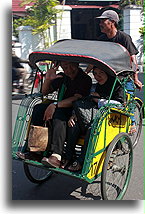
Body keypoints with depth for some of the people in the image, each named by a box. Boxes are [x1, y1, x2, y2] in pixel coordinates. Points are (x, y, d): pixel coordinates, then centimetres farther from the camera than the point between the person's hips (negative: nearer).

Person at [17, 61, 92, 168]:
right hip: (60, 108, 6)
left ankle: (56, 156, -47)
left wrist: (55, 105, -29)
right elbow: (45, 92, 14)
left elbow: (76, 99, -22)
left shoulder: (86, 79, -9)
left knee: (58, 114, -37)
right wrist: (48, 79, -7)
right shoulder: (61, 77, 10)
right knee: (38, 108, -16)